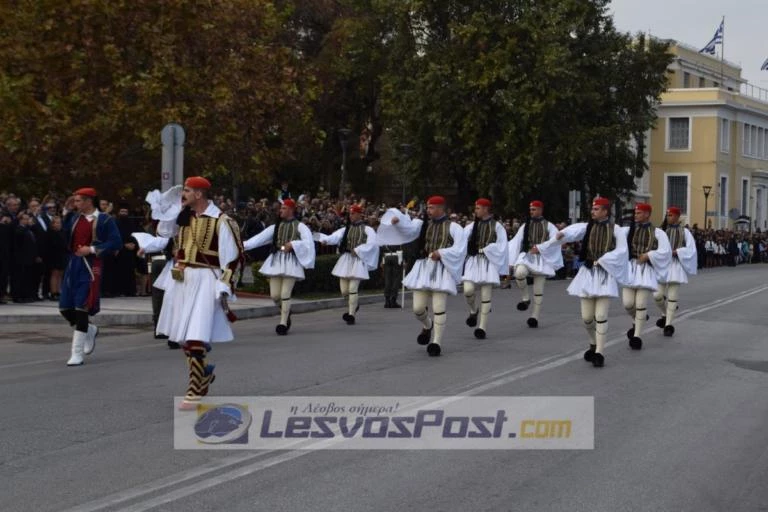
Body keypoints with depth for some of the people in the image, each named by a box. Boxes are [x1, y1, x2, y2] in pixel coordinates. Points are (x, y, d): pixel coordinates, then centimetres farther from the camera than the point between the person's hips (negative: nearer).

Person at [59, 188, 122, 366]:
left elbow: (116, 242, -9)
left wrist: (92, 249, -16)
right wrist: (68, 212, 5)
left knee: (81, 308, -7)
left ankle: (77, 354, 0)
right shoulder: (74, 218, 12)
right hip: (73, 265, 6)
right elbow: (64, 234, 6)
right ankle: (90, 331, 33)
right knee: (65, 308, 6)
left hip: (90, 267, -6)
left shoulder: (104, 220, -5)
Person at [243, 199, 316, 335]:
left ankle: (283, 323, 0)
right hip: (276, 260, 4)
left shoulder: (299, 226, 4)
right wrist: (244, 245, -6)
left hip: (291, 261, -4)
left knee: (285, 294, -8)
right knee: (274, 295, 0)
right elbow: (260, 238, 5)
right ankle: (285, 312, 29)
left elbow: (308, 242, -9)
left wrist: (293, 244, -19)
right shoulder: (276, 226, 15)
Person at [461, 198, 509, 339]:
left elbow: (501, 247, -3)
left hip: (489, 263, -2)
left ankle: (482, 327, 2)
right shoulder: (471, 226, 8)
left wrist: (485, 250, -11)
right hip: (473, 261, 2)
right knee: (468, 290, -14)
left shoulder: (496, 227, 1)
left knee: (486, 295, -4)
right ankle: (473, 310, 18)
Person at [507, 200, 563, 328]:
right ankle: (525, 297, -9)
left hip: (541, 259, -1)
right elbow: (516, 242, 11)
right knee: (519, 272, -32)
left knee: (539, 290, 0)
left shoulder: (549, 226, 3)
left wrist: (540, 248, -20)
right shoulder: (526, 225, 11)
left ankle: (535, 316, 9)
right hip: (526, 256, 1)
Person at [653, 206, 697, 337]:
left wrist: (675, 251, -15)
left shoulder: (684, 232, 2)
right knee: (658, 295, -2)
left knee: (672, 297, -3)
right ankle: (666, 315, 27)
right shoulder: (662, 230, 6)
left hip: (676, 266, -2)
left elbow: (691, 249, -5)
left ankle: (668, 324, 4)